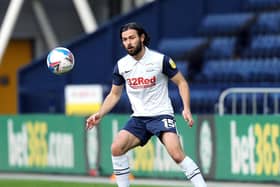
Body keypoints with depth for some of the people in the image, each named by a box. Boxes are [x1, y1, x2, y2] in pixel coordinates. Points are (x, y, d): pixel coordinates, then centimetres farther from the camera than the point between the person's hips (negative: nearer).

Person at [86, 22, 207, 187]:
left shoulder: (161, 60, -9)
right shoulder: (121, 65, 3)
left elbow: (181, 82, -1)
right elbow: (114, 94, 15)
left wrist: (186, 109, -14)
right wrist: (100, 114, 2)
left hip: (162, 115, -5)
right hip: (138, 118, 5)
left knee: (177, 154, -25)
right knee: (116, 147, -15)